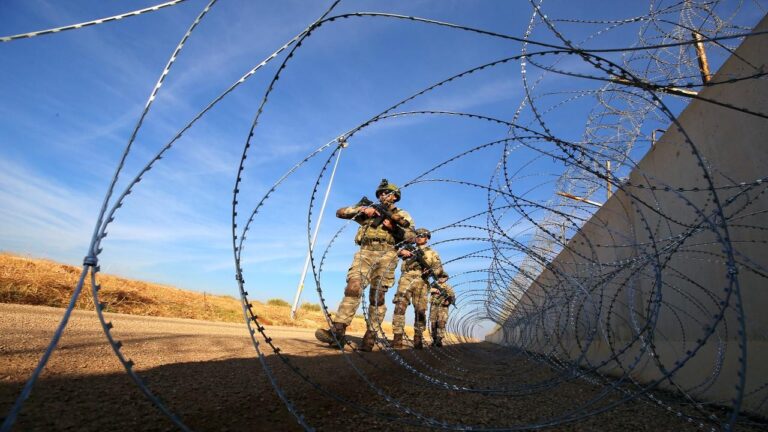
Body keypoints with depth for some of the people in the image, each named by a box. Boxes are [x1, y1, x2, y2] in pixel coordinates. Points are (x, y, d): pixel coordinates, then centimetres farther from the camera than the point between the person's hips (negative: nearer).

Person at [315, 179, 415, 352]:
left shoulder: (402, 215, 19)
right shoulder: (368, 209, 23)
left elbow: (412, 236, 7)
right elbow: (340, 212, 15)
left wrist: (393, 227, -6)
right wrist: (361, 209, 1)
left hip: (385, 255, -1)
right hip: (365, 252, 1)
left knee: (377, 297, -4)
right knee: (353, 287, -18)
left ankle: (370, 337, 0)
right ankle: (337, 332, -24)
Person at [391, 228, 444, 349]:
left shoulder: (432, 253, 21)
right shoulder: (409, 249, 27)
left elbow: (439, 269, 11)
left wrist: (431, 271, -11)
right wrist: (403, 251, -3)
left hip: (420, 282, 0)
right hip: (406, 280, 1)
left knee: (420, 311, -4)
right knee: (400, 307, -15)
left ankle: (418, 339, 5)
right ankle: (397, 338, -18)